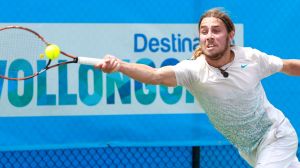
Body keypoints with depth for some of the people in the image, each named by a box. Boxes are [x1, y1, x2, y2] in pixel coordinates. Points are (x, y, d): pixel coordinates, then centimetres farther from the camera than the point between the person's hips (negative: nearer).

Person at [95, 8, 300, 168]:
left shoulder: (250, 57, -18)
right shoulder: (194, 70, -23)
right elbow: (156, 75, -42)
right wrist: (119, 65, -59)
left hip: (276, 135, -2)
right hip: (249, 149, 2)